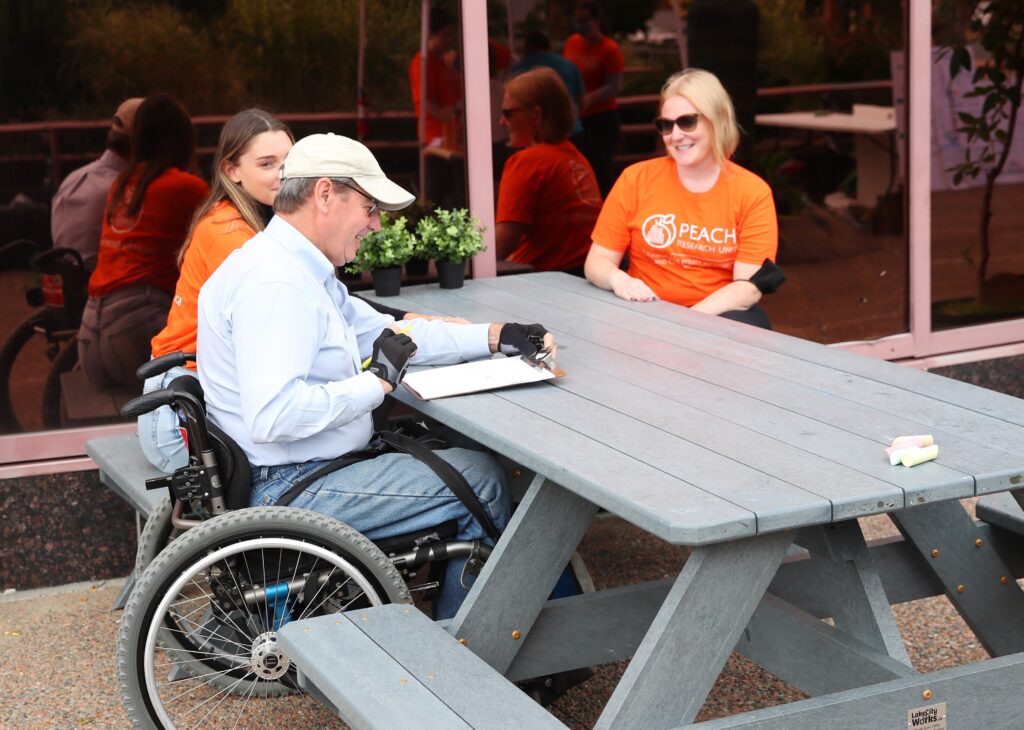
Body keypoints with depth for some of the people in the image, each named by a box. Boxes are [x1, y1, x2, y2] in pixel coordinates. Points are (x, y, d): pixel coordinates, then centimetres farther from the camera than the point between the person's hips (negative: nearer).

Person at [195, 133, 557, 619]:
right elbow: (271, 417, -34)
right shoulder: (274, 283, -23)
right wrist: (377, 381, -22)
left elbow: (384, 331, 18)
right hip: (291, 491, -11)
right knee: (482, 479, -6)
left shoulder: (300, 269, 12)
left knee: (461, 448, 18)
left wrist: (495, 337, 8)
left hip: (303, 470, 11)